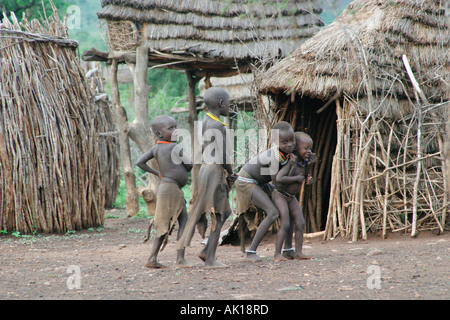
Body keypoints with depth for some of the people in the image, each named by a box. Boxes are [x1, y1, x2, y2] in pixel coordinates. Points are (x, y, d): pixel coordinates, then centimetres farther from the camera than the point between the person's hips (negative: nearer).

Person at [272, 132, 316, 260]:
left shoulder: (304, 161, -1)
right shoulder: (291, 161, -25)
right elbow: (279, 178, -35)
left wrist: (310, 164, 0)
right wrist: (296, 178, -26)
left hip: (291, 197, 8)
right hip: (279, 195, -8)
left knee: (300, 223, 0)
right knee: (285, 225, -15)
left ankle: (298, 252, 4)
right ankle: (277, 254, -11)